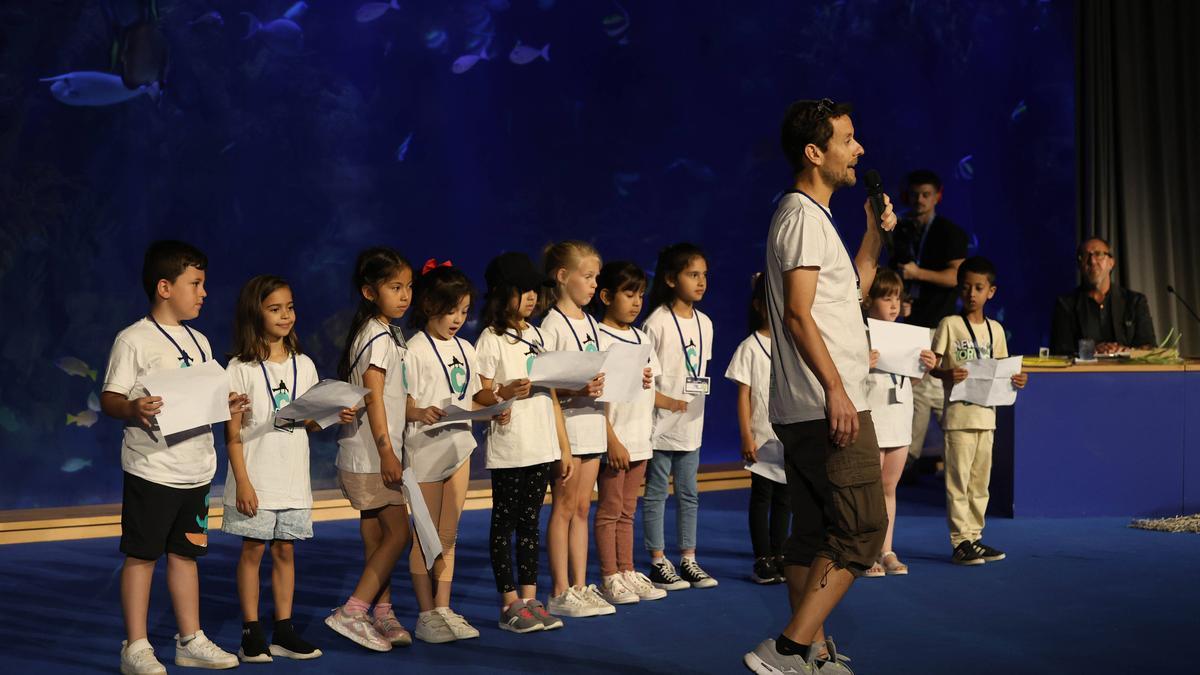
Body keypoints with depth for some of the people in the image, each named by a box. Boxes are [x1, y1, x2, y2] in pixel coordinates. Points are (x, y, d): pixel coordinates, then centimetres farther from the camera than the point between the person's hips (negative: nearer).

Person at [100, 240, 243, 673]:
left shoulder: (199, 342, 15)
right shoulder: (134, 340, -8)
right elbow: (109, 398, -11)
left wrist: (226, 406, 1)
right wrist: (133, 409, -31)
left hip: (196, 468, 7)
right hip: (152, 469, -7)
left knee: (186, 553, 13)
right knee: (142, 555, 1)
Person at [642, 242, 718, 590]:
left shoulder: (704, 322, 9)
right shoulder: (657, 323, -12)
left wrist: (696, 401, 7)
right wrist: (665, 401, -19)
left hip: (691, 422, 7)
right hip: (661, 422, -7)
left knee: (688, 494, 12)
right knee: (656, 493, 2)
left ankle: (688, 559, 19)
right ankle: (659, 562, 9)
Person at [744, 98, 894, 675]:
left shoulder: (813, 216, 21)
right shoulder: (802, 215, -10)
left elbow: (850, 294, 29)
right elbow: (799, 314, -19)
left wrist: (875, 234, 20)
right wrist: (836, 389, -23)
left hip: (807, 411, 10)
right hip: (827, 406, -10)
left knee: (814, 534, 11)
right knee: (862, 529, -10)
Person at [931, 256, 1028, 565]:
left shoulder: (995, 329, 11)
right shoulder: (949, 324, -3)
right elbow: (933, 366, -4)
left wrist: (1015, 379, -3)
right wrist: (947, 374, -24)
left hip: (986, 412, 5)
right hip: (959, 414, -5)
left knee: (980, 480, 10)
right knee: (958, 479, -5)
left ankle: (974, 536, 19)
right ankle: (960, 541, -1)